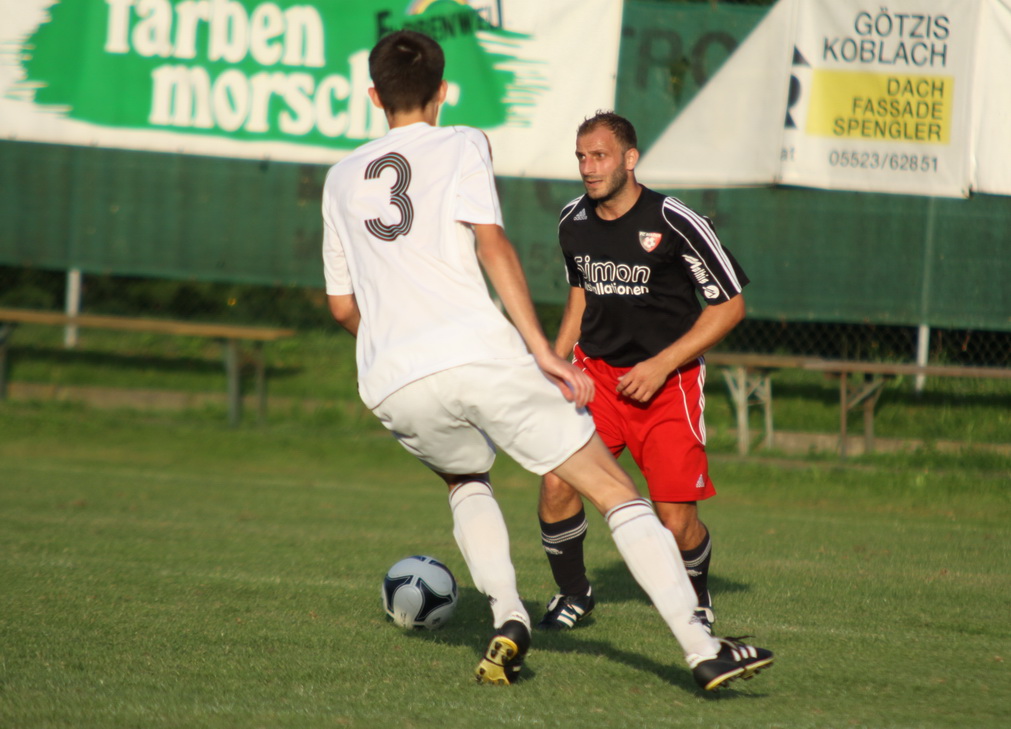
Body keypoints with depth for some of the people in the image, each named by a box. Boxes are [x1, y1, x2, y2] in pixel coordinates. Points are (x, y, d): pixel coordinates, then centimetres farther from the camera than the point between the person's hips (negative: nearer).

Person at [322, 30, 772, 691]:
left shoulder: (342, 178, 22)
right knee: (614, 488, 3)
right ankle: (702, 649, -8)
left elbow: (344, 306, 27)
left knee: (466, 481, 34)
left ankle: (508, 622, 11)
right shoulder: (461, 146, 9)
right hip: (481, 354, -4)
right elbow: (491, 244, -7)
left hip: (391, 385, 4)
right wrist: (543, 351, -10)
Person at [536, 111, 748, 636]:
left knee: (675, 520, -10)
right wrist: (554, 361, 9)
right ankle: (572, 594, 11)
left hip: (668, 379, -4)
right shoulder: (573, 222, 1)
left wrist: (662, 365, -16)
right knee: (556, 484, -15)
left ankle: (697, 601, 23)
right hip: (595, 371, 4)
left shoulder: (674, 223, -16)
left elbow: (730, 304, -11)